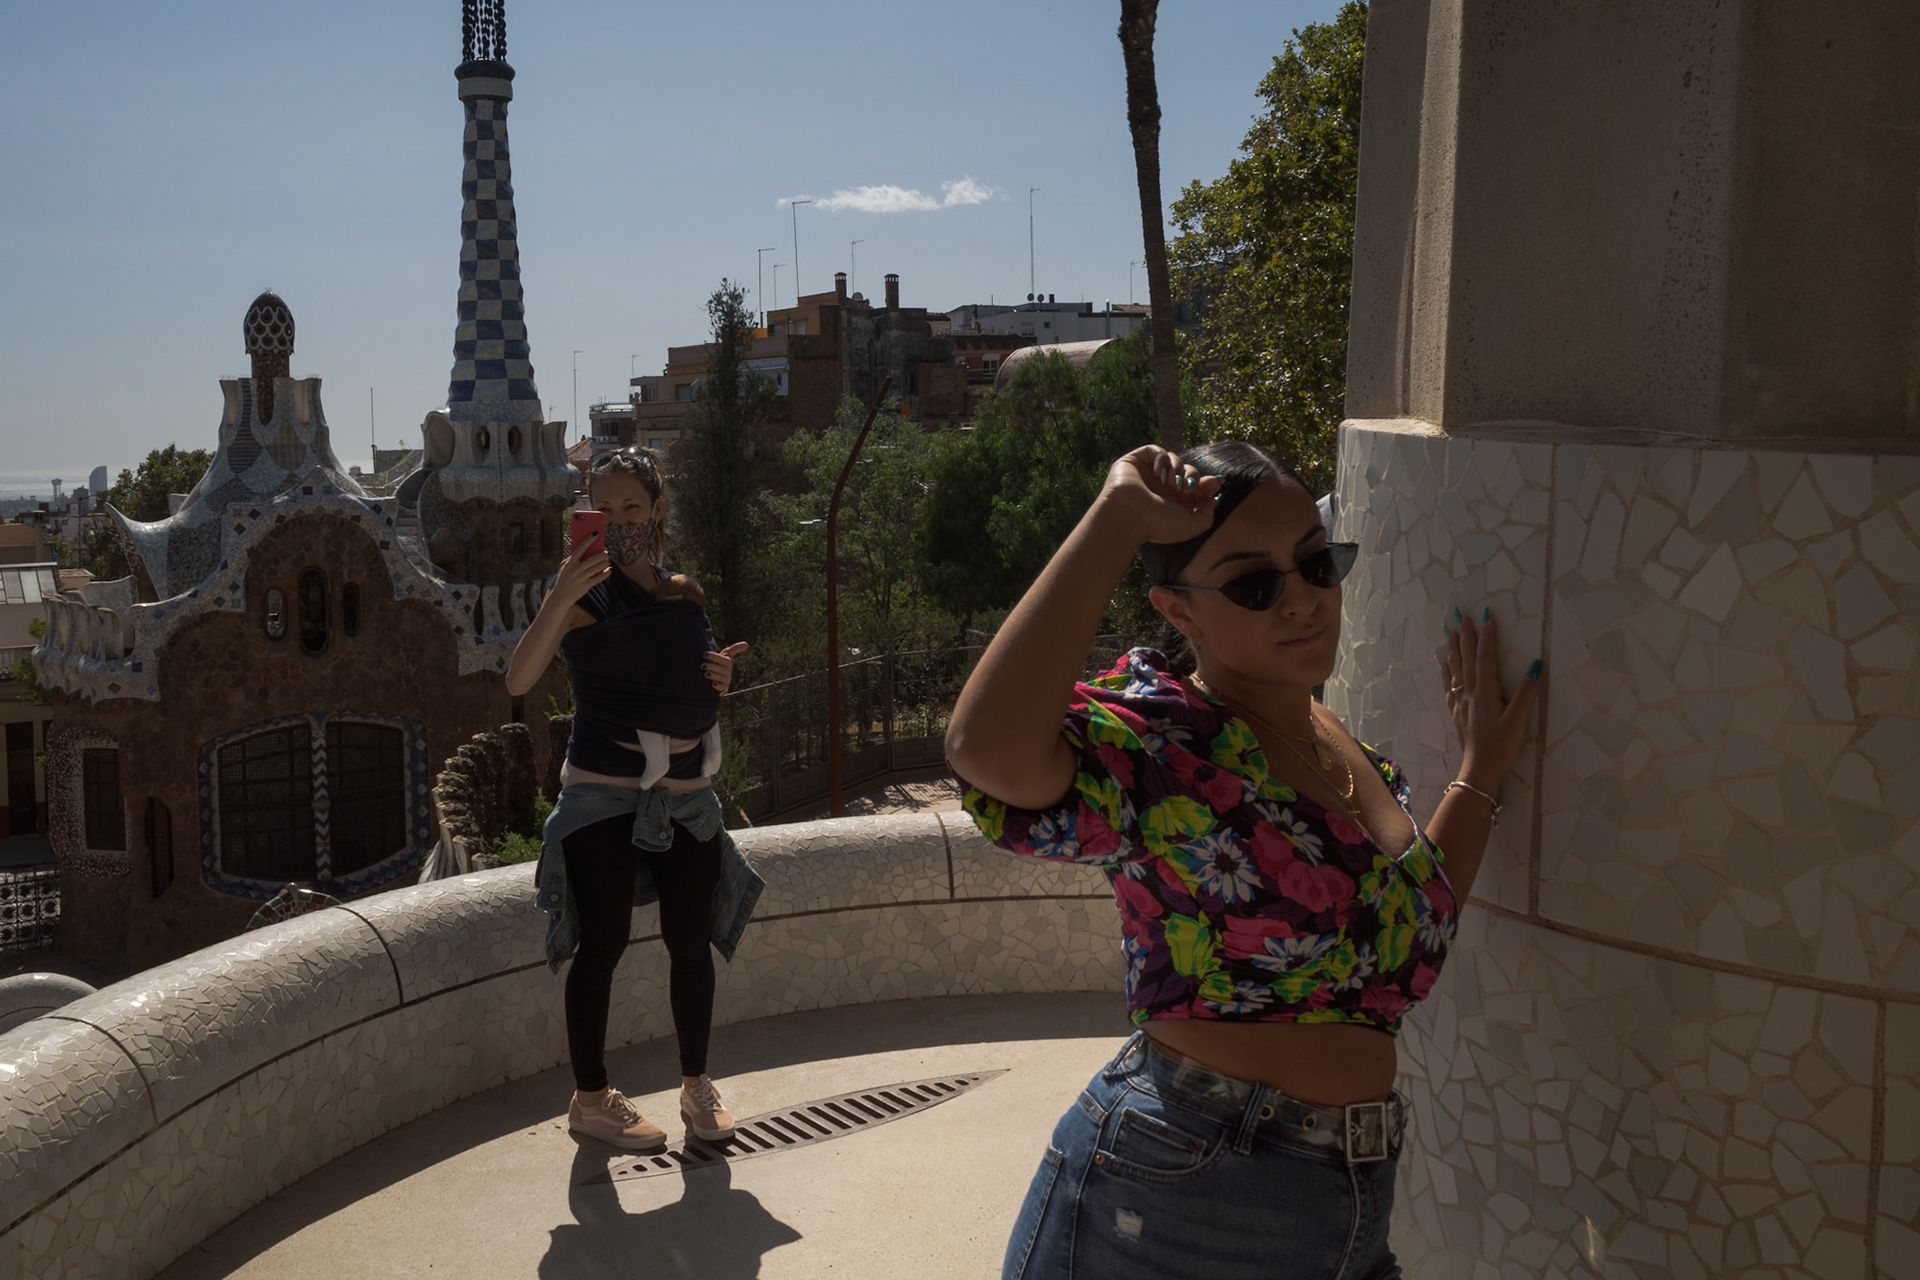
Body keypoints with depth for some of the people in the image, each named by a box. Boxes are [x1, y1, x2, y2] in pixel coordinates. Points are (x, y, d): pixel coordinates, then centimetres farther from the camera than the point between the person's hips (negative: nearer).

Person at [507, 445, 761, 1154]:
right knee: (602, 946, -1)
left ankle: (697, 1084, 24)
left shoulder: (686, 593, 10)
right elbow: (519, 679, -21)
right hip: (604, 794, -5)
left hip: (688, 794, 5)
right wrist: (558, 599, -34)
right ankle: (590, 1100, 12)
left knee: (691, 941, 8)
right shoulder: (590, 592, -7)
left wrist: (721, 673, 2)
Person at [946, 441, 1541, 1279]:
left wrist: (1481, 770, 20)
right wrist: (1115, 522, -27)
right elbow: (985, 748, -36)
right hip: (1168, 1213, -7)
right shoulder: (1160, 737, -14)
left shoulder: (1353, 757, 10)